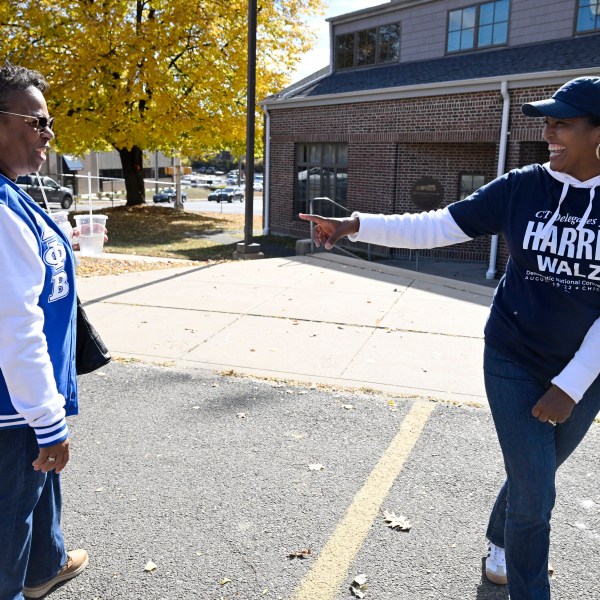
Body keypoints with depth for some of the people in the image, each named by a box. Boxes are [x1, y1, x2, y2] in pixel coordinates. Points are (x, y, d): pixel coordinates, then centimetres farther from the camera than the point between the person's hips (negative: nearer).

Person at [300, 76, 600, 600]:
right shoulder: (521, 188, -8)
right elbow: (433, 228, -10)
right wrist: (353, 225, -20)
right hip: (515, 362, -1)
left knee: (532, 475, 21)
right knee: (534, 493, -1)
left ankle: (499, 552, 50)